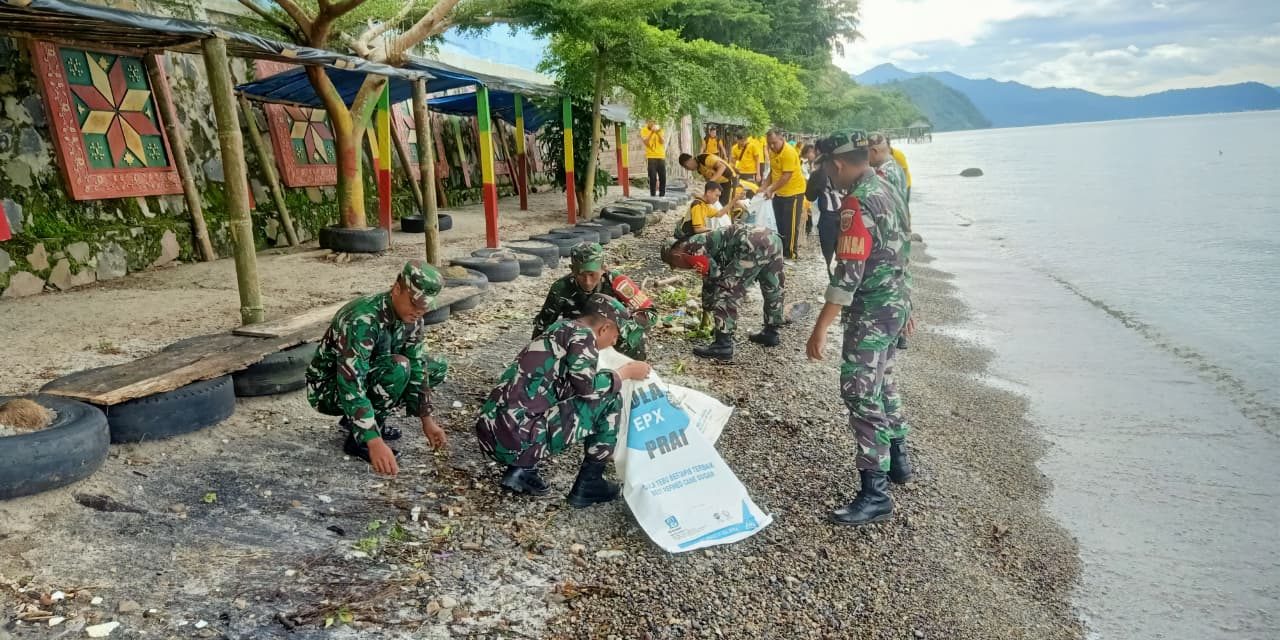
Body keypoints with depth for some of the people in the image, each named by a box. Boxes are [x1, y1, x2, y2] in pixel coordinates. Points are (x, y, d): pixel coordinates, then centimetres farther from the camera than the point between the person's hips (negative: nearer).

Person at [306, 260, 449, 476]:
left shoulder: (412, 319, -10)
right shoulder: (362, 320, -34)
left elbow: (417, 370, -3)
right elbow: (351, 387, -39)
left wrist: (427, 420, -7)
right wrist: (375, 442, -45)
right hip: (328, 387, -8)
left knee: (437, 369, 1)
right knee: (397, 368, -32)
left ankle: (364, 420, 8)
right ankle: (359, 438, -13)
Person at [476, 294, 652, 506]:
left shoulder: (560, 330, 22)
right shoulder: (581, 334, -2)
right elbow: (587, 385, -17)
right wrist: (626, 372, 1)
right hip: (517, 439, -9)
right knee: (609, 397, 0)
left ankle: (521, 470, 17)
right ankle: (588, 484, 10)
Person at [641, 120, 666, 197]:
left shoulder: (659, 129, 11)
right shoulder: (644, 130, 2)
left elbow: (663, 142, 0)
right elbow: (645, 142, -12)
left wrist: (658, 133, -14)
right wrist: (652, 132, -19)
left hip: (661, 157, 3)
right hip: (651, 157, -3)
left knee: (663, 177, 1)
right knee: (653, 178, -9)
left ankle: (662, 195, 9)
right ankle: (653, 195, -5)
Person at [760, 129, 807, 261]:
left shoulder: (789, 152, -22)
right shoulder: (772, 151, 4)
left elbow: (786, 176, -26)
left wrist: (771, 189, -27)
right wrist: (764, 186, 1)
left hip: (793, 192, -8)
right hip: (779, 192, 8)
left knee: (790, 224, -2)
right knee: (780, 223, 15)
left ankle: (790, 253, 6)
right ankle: (781, 250, 26)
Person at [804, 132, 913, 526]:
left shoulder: (857, 202, -21)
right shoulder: (884, 189, 10)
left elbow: (848, 272, -27)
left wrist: (821, 328, -27)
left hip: (871, 311, -10)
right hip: (894, 304, 10)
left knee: (860, 393, -6)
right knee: (879, 384, 22)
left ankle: (875, 495, -1)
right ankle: (897, 460, 37)